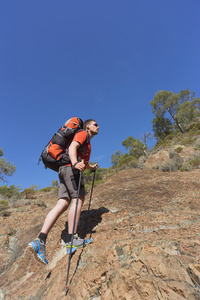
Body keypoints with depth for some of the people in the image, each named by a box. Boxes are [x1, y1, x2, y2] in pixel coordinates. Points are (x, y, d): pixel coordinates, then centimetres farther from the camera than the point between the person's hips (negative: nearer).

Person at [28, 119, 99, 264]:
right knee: (78, 199, -12)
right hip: (70, 168, -9)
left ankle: (40, 241, -12)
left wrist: (91, 167, 58)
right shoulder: (83, 133, 6)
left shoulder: (87, 142, 34)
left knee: (62, 204, -5)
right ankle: (72, 238, -11)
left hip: (65, 170, 9)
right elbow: (72, 147, -14)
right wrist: (75, 163, -32)